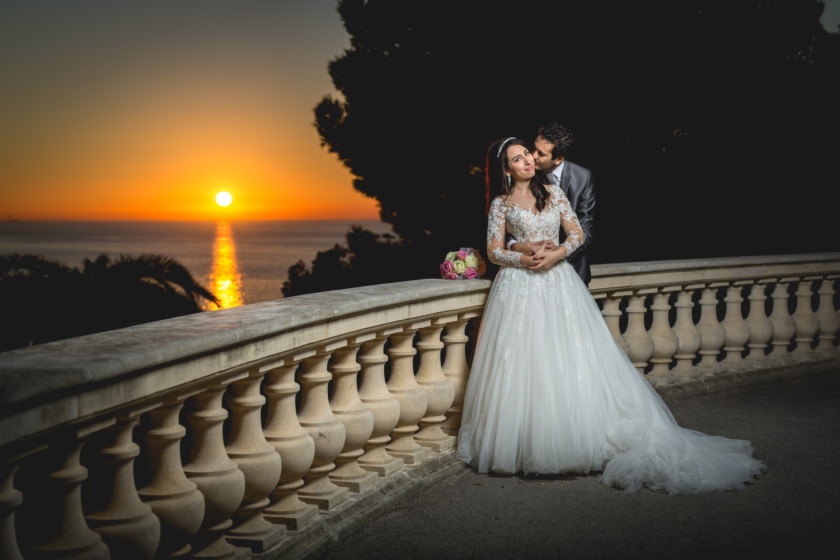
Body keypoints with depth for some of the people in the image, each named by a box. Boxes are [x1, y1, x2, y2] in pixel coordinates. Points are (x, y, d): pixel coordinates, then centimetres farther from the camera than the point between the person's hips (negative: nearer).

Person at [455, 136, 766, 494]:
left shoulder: (553, 193, 10)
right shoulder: (501, 203, 4)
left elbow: (578, 234, 6)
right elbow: (494, 251, 1)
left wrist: (557, 253, -12)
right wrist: (524, 260, -16)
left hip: (559, 282, 2)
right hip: (519, 287, -2)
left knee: (571, 359, -3)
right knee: (522, 364, -6)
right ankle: (519, 443, 2)